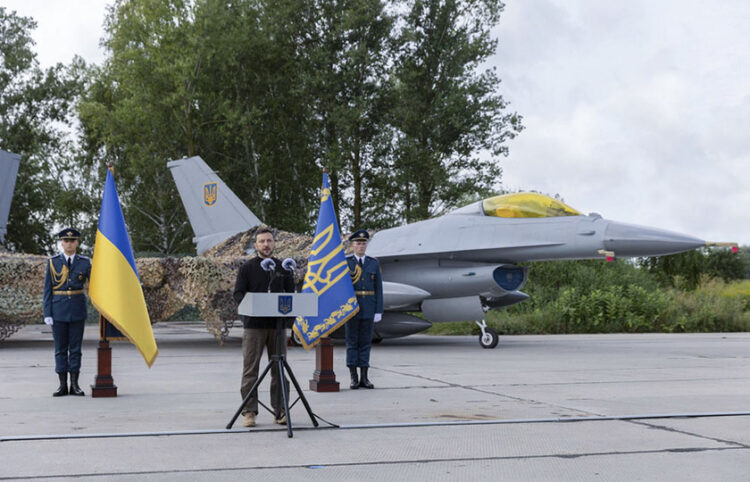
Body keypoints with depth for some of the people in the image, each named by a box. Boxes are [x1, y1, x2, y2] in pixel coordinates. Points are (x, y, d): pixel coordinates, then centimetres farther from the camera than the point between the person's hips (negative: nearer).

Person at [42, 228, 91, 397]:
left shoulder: (84, 262, 4)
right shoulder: (52, 262, 2)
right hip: (58, 310, 0)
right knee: (60, 348, 4)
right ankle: (63, 385, 10)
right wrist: (47, 313, -5)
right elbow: (47, 289, 1)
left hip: (77, 311, 0)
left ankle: (74, 384, 9)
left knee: (75, 348, 3)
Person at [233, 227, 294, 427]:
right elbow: (238, 293, -2)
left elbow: (291, 293, 13)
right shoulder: (247, 268, 4)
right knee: (250, 369, -1)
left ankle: (280, 411, 11)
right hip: (254, 325, -3)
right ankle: (249, 412, 4)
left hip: (277, 324, 3)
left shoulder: (282, 268, 13)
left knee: (279, 369, 4)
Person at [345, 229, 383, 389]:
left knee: (366, 342, 4)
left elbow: (378, 288, 6)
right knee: (352, 342, 1)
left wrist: (379, 311, -1)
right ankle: (354, 378, 5)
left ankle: (364, 378, 9)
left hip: (369, 308, 2)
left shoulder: (374, 263, 8)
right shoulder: (345, 262, 1)